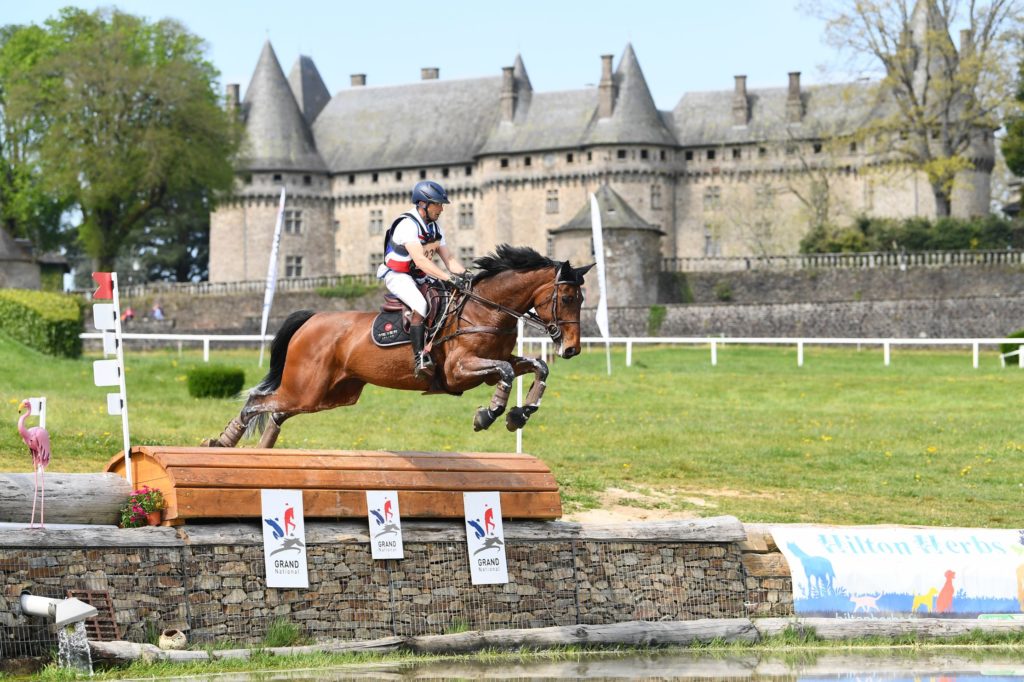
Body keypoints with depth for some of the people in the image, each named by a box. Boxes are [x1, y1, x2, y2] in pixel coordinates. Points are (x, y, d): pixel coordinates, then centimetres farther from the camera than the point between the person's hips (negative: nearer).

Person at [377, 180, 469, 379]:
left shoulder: (434, 227, 9)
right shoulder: (408, 225, -20)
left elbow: (448, 258, 6)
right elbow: (419, 260, -31)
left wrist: (465, 275, -13)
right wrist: (449, 277, -37)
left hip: (421, 277, 9)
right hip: (398, 276, -9)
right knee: (421, 305, -33)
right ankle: (420, 358, -37)